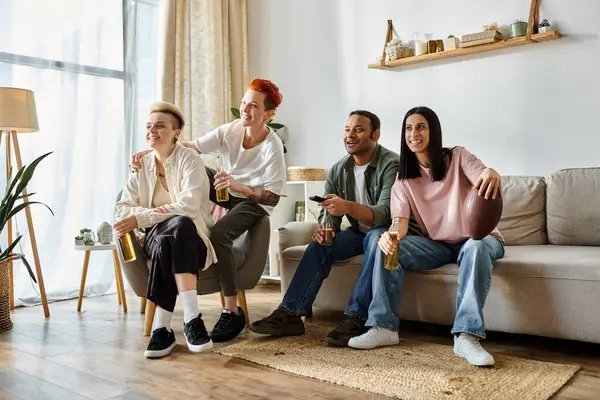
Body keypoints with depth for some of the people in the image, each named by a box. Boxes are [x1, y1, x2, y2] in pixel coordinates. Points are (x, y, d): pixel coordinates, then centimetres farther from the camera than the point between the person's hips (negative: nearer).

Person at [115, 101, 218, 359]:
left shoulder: (189, 159, -2)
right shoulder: (141, 165, 12)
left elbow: (189, 206, -18)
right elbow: (123, 209, 3)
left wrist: (141, 218, -23)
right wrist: (155, 213, -18)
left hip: (191, 240, -2)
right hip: (157, 237, 3)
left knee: (179, 225, -38)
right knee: (164, 242, -35)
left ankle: (162, 327, -39)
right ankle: (191, 318, -34)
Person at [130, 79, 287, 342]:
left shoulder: (272, 147, -23)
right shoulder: (230, 131, -10)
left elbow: (273, 198, -24)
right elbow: (187, 147, -13)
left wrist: (238, 186, -38)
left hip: (255, 201, -6)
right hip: (229, 191, 6)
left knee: (219, 234, -33)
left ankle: (232, 313, -26)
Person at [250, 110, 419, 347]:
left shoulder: (392, 165, -18)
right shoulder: (338, 171, 1)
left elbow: (387, 213, -31)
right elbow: (329, 214, 3)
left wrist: (348, 207, -48)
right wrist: (322, 227, -22)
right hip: (358, 233, 6)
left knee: (377, 238, -37)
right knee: (319, 243, -19)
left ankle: (356, 318, -38)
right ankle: (291, 314, -21)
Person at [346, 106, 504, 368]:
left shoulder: (457, 158, -8)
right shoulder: (403, 178, 1)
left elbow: (483, 177, -29)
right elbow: (400, 221, -12)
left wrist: (492, 174, -56)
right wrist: (391, 237, -38)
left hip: (478, 238, -3)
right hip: (437, 245, 3)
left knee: (476, 248, -38)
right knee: (386, 247, -20)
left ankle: (467, 336, -40)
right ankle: (383, 327, -20)